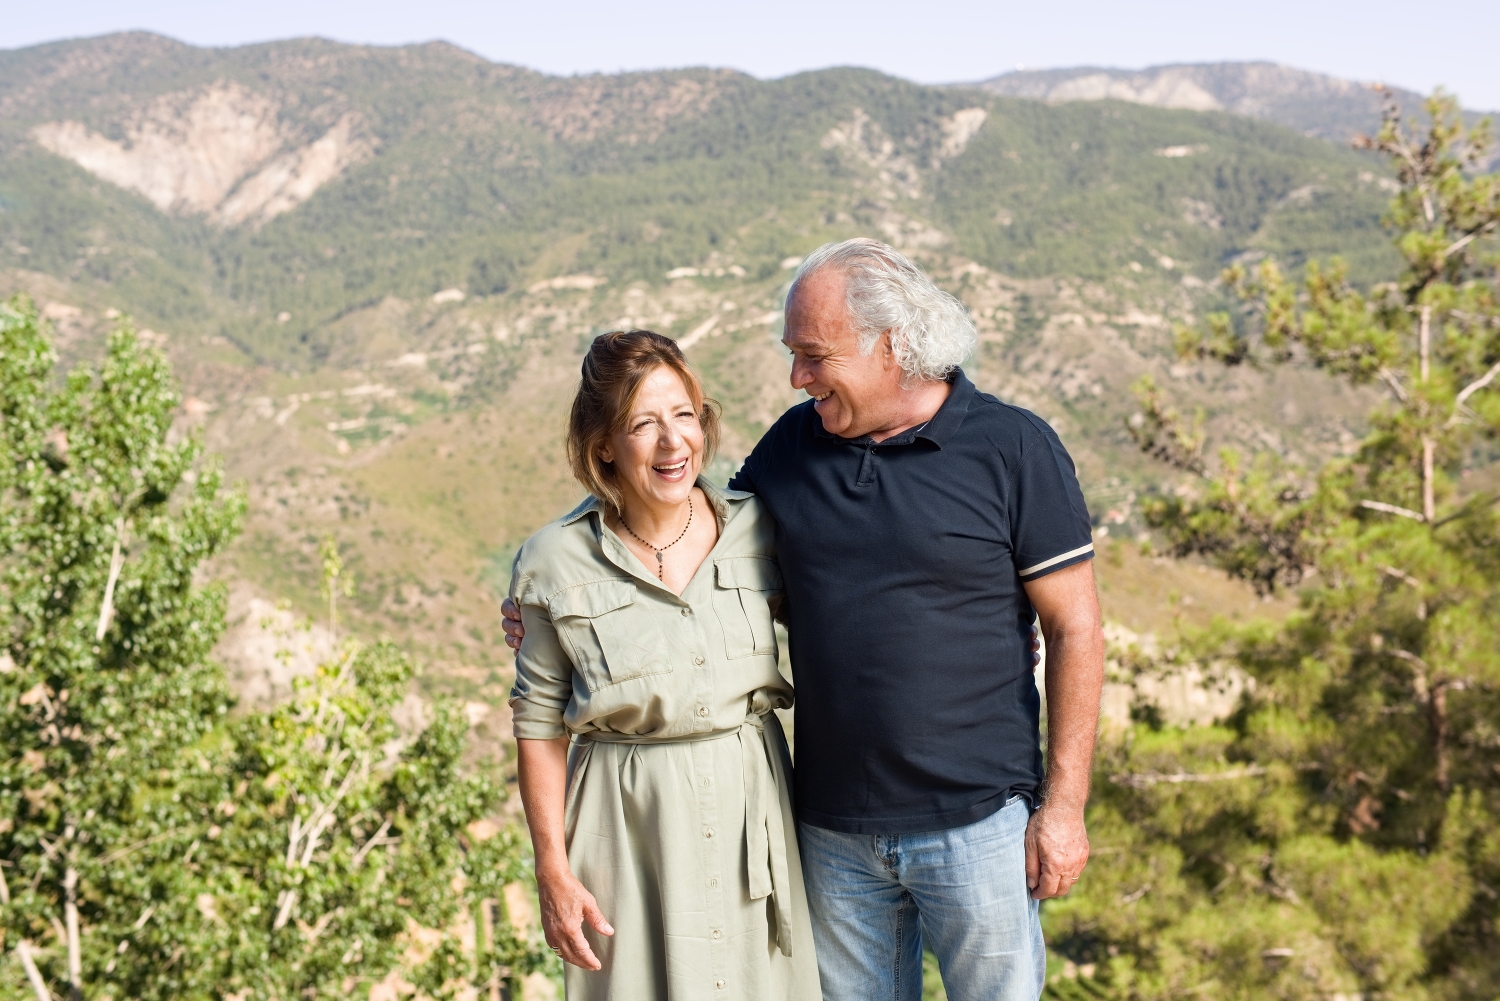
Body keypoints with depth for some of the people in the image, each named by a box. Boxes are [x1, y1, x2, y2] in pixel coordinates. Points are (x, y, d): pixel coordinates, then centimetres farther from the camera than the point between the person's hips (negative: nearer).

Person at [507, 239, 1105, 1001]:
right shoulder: (794, 443, 4)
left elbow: (1075, 629, -7)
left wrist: (1063, 803, -9)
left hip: (977, 821, -4)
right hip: (834, 827, 4)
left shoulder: (1012, 448, -8)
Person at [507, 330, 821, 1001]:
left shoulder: (757, 530, -2)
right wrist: (553, 869, -3)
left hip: (753, 809, 2)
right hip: (627, 822, -2)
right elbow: (540, 725, -2)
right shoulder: (555, 563, -8)